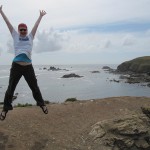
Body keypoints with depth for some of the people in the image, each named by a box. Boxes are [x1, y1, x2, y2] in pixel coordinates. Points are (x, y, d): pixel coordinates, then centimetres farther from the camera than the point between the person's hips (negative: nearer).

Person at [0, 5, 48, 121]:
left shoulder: (30, 37, 13)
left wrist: (41, 16, 21)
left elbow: (36, 25, 17)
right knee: (11, 88, 5)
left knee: (34, 87, 10)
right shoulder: (15, 36, 11)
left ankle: (41, 104, 26)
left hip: (28, 67, 1)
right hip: (16, 66, -1)